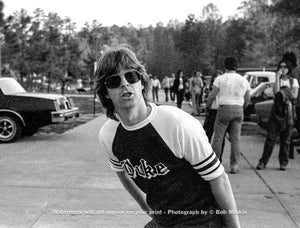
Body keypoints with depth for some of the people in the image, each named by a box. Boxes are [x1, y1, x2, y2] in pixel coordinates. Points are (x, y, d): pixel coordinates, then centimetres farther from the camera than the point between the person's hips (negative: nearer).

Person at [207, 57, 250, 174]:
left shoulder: (220, 78, -2)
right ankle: (234, 166, 7)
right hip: (239, 110, 4)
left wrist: (207, 106, 13)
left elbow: (212, 95, -3)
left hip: (224, 108, -4)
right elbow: (247, 99, 14)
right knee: (235, 139, 7)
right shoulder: (244, 80, 10)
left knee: (218, 137, 3)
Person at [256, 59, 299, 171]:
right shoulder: (277, 80, 8)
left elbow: (294, 95, -6)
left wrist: (282, 91, -4)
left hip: (288, 111, 1)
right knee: (270, 137, -6)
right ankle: (263, 162, -2)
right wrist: (277, 77, -12)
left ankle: (283, 162, 11)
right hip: (276, 110, 0)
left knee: (286, 138, 2)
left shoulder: (293, 81, 9)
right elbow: (276, 91, -13)